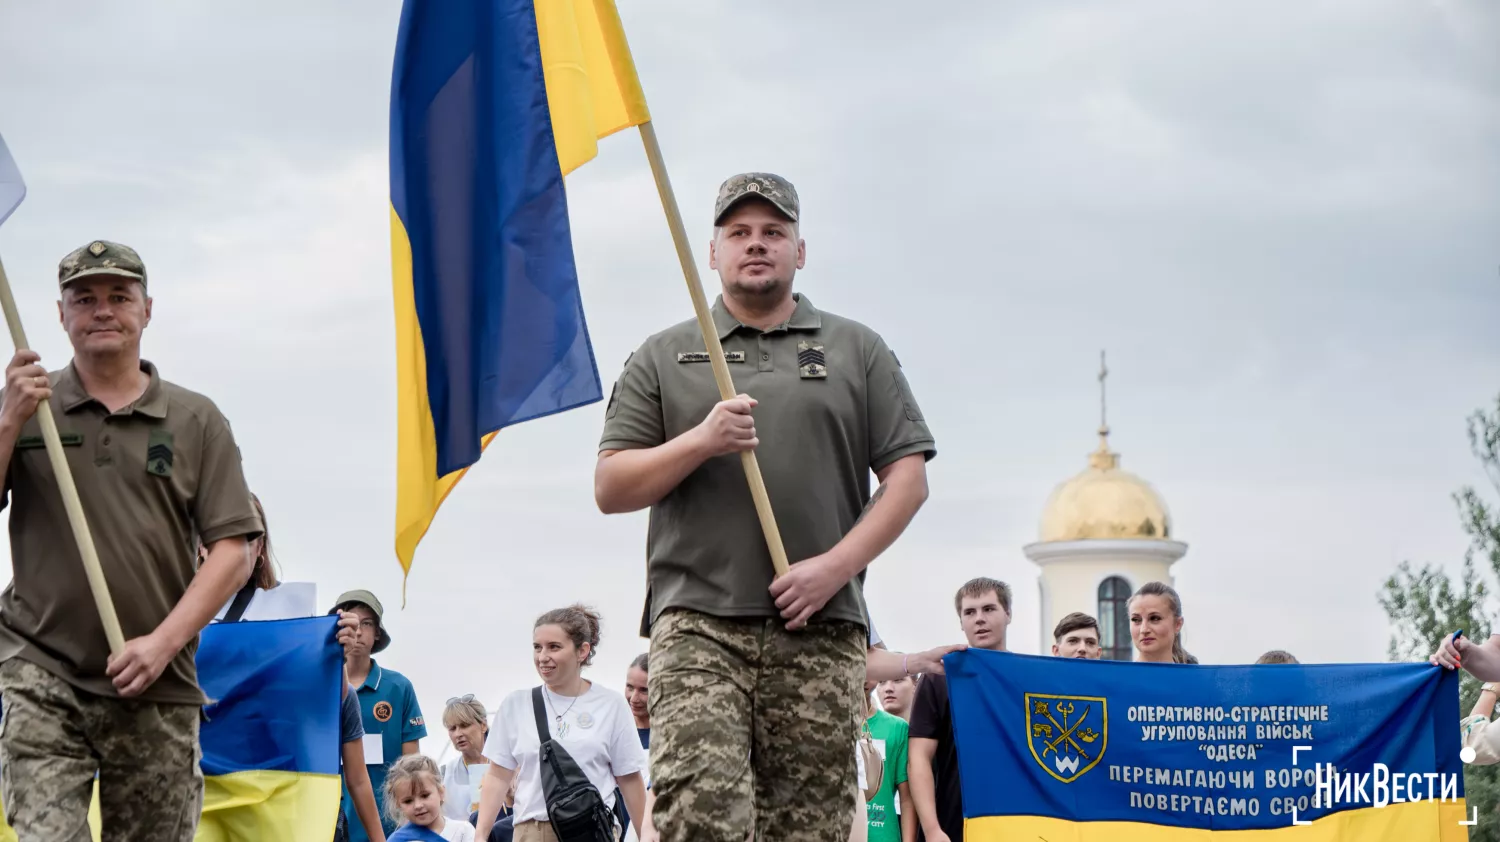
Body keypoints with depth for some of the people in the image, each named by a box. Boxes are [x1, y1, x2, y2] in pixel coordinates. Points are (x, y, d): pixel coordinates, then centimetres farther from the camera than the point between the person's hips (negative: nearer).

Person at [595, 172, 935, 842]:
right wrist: (700, 441, -8)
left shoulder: (858, 351, 16)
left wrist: (835, 566, -6)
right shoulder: (662, 358, 16)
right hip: (698, 622, -1)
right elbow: (610, 490, 9)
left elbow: (907, 477, 8)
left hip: (820, 628, 1)